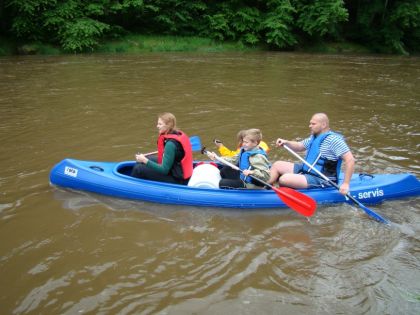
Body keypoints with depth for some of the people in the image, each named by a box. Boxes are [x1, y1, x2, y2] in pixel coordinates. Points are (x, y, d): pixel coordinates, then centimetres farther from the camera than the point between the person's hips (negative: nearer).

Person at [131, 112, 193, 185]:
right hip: (181, 173, 10)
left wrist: (145, 160, -17)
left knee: (139, 169, -8)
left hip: (176, 179, -10)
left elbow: (164, 170, -23)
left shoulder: (171, 144, -24)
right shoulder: (179, 135, 2)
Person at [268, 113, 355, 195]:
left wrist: (346, 184, -26)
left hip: (320, 180, -10)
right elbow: (299, 146, 21)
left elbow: (350, 160, -22)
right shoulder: (314, 137, 9)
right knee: (277, 165, 7)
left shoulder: (334, 140, -19)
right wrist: (286, 142, -1)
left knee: (284, 179, -26)